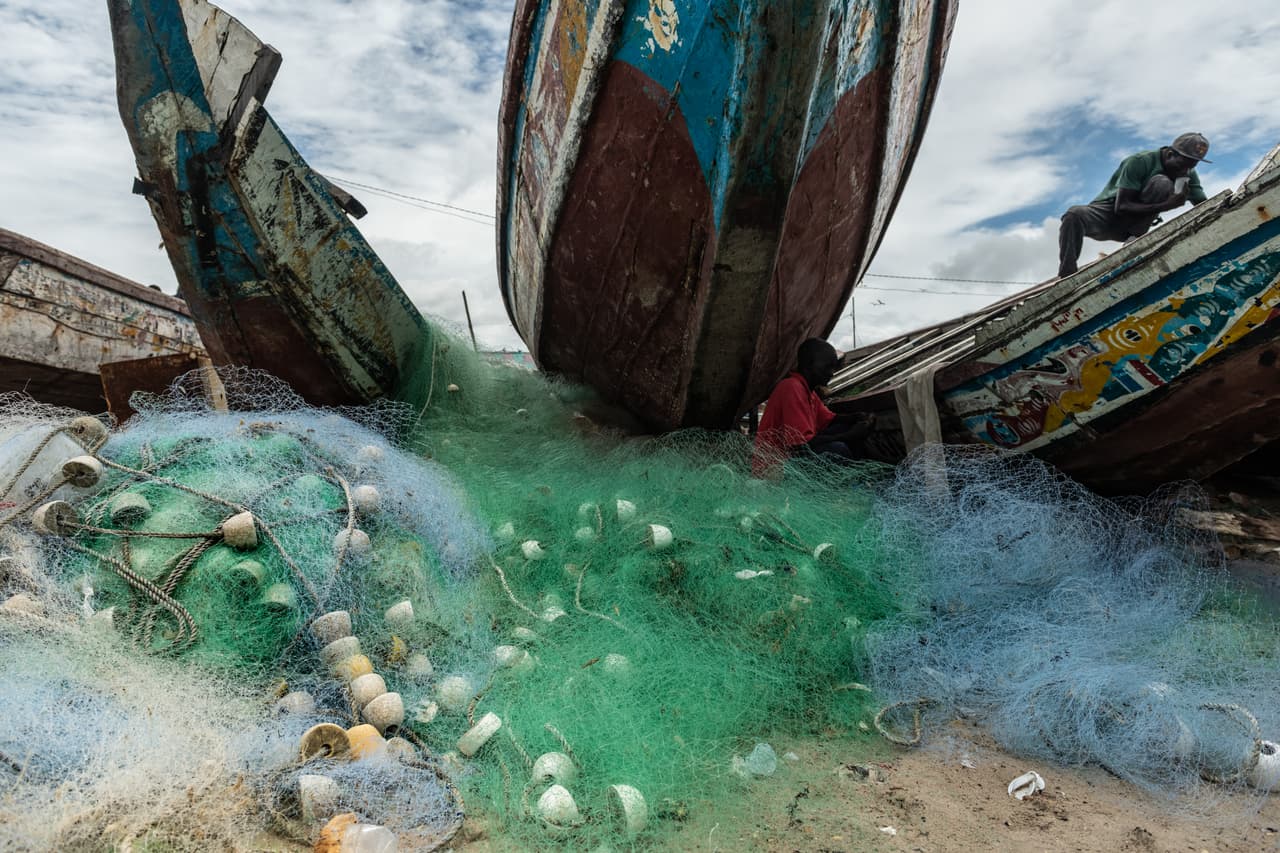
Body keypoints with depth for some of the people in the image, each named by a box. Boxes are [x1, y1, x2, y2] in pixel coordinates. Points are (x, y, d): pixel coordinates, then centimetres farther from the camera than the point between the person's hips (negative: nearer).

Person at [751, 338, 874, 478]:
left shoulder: (808, 389, 11)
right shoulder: (792, 388, -20)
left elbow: (830, 420, 22)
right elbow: (802, 443, -26)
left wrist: (856, 418, 0)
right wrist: (850, 436, -17)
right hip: (773, 467, -11)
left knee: (845, 427, 8)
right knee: (838, 450, -26)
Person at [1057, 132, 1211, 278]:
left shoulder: (1187, 173, 0)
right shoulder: (1139, 162, -18)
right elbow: (1121, 206, -25)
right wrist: (1166, 206, -33)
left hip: (1133, 223, 4)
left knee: (1162, 183, -22)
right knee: (1074, 215, -38)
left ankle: (1132, 240, -23)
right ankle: (1067, 277, -36)